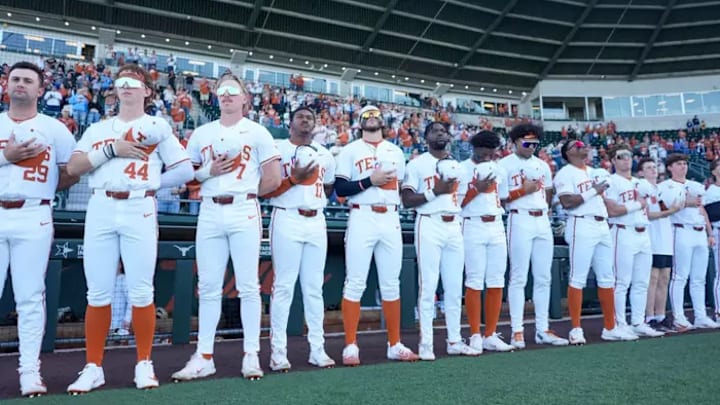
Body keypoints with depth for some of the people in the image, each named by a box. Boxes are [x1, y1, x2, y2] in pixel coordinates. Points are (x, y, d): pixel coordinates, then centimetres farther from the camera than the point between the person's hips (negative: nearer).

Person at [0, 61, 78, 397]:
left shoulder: (55, 129, 7)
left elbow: (71, 174, 8)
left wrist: (39, 191, 5)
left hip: (33, 218, -2)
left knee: (30, 297, 0)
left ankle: (30, 371, 6)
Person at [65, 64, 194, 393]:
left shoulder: (158, 128, 11)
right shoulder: (97, 129, 18)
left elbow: (185, 170, 4)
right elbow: (72, 168, 4)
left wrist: (150, 183, 2)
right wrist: (111, 149, -7)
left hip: (140, 211, -2)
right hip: (100, 210, 3)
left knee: (141, 292, -1)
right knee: (98, 293, 4)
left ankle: (144, 364, 12)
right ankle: (93, 367, 14)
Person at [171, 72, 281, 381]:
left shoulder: (257, 133, 4)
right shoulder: (201, 134, 13)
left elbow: (273, 179, 0)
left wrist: (245, 193, 7)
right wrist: (208, 172, -4)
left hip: (244, 212, -3)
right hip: (209, 213, 3)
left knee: (248, 285, 0)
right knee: (208, 287, 6)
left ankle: (251, 355, 9)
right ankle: (204, 357, 14)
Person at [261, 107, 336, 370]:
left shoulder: (325, 155, 16)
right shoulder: (277, 149, 0)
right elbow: (265, 191, -6)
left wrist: (314, 199, 12)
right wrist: (293, 179, -15)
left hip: (316, 222, 5)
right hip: (287, 220, -5)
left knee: (314, 287, 7)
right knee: (284, 286, -5)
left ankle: (317, 349, 14)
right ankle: (278, 351, 3)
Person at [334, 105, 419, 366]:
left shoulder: (396, 151, 18)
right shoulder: (350, 150, 5)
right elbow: (340, 188, -5)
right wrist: (370, 180, -13)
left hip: (391, 220, 4)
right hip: (362, 219, -4)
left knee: (391, 284, 8)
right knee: (355, 284, -4)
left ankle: (394, 344, 16)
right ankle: (351, 346, 3)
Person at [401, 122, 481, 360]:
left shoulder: (456, 165, 18)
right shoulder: (417, 164, 0)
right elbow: (407, 200, -8)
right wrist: (434, 191, -15)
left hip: (454, 226, 6)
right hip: (429, 226, -6)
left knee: (455, 287, 7)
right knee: (428, 286, -6)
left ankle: (454, 341, 17)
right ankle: (426, 343, 2)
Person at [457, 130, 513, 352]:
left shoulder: (498, 170, 15)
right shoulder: (462, 169, -4)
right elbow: (456, 203, -9)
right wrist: (477, 190, -18)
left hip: (497, 227, 6)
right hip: (473, 227, -6)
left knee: (497, 282, 5)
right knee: (475, 282, -5)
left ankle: (491, 335, 13)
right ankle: (475, 336, 5)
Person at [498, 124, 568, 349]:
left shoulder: (542, 165, 18)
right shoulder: (505, 165, -1)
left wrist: (543, 209, 8)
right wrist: (523, 191, -15)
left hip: (543, 221, 6)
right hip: (519, 220, -6)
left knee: (543, 278, 7)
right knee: (518, 278, -6)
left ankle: (542, 330, 14)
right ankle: (517, 331, 0)